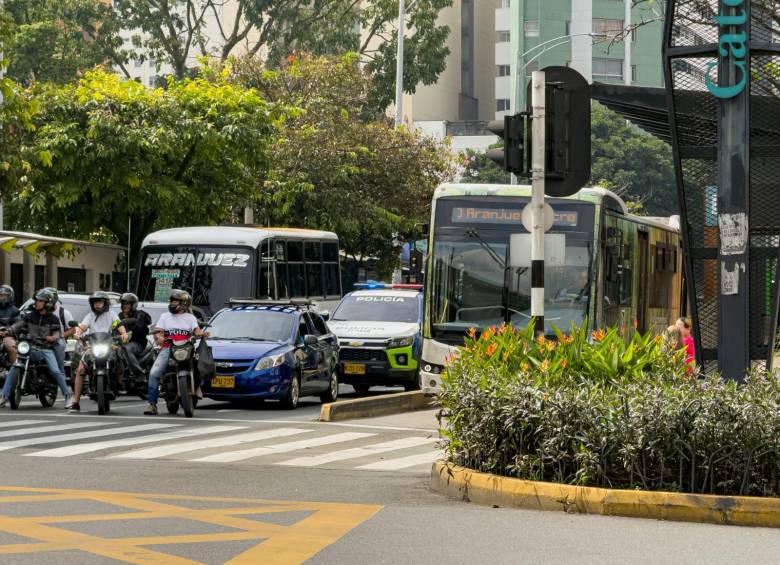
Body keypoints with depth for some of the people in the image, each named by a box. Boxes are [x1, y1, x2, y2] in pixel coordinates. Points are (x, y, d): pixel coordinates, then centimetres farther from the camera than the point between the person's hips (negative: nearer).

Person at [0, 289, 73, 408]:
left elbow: (57, 335, -4)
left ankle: (68, 394, -3)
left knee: (55, 371, -19)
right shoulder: (29, 316, 7)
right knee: (13, 369, -12)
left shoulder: (53, 319, 2)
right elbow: (18, 326, 0)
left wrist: (52, 338, -28)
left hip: (46, 348, -2)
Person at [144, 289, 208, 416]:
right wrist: (159, 337, -14)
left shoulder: (190, 318, 18)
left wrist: (202, 333, -23)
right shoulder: (165, 316, 21)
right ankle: (152, 404, -18)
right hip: (167, 349, 0)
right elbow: (157, 332, 10)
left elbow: (197, 330, 2)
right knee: (154, 373, -19)